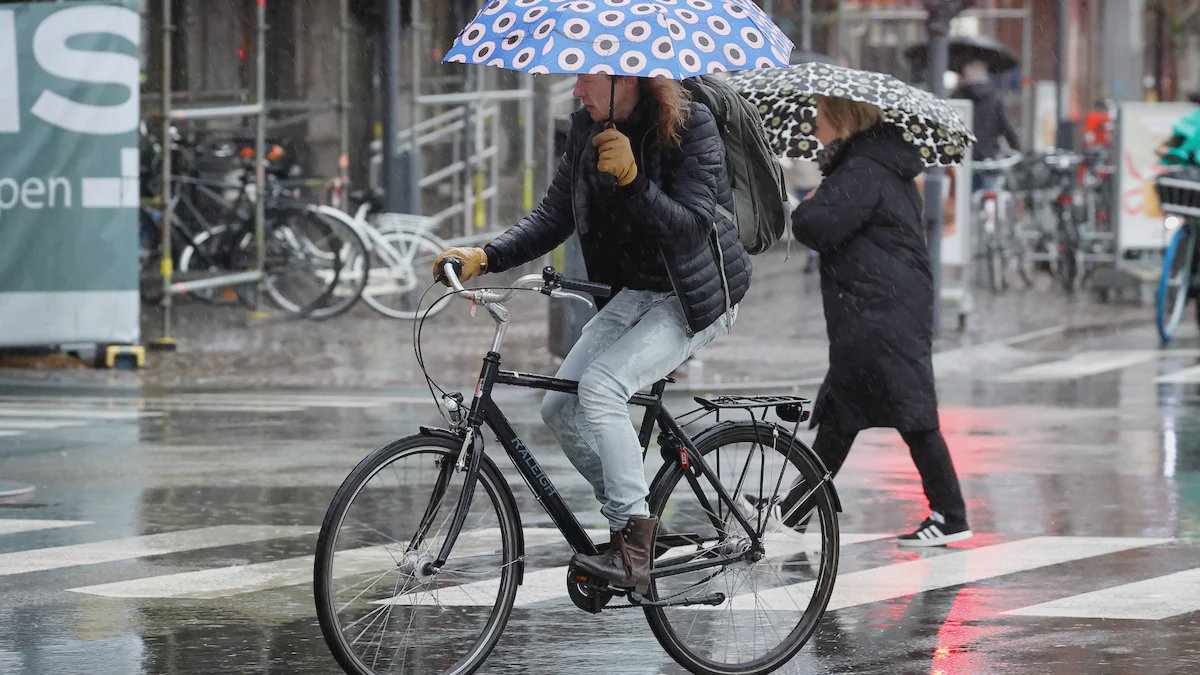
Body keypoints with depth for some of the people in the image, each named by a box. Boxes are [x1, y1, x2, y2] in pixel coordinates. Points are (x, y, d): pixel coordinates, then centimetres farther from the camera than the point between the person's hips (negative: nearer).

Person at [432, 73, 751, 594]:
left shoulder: (690, 126, -19)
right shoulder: (588, 128, 1)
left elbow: (690, 230, -26)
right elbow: (555, 216, 1)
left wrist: (632, 178, -37)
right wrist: (485, 257, -13)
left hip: (695, 297, -8)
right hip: (635, 293, 8)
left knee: (601, 386, -26)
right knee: (560, 408, -4)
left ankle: (633, 552, -24)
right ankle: (636, 519, 13)